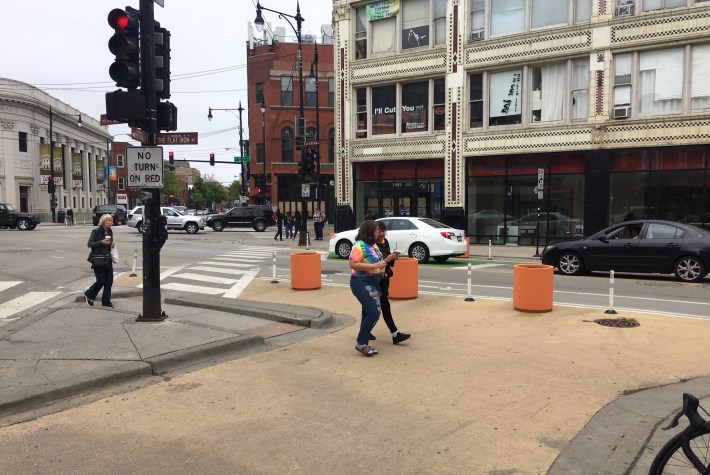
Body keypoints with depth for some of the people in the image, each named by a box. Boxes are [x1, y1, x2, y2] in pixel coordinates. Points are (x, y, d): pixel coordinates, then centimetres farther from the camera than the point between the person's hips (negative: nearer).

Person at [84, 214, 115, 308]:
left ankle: (106, 301, 13)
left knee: (109, 281, 3)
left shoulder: (110, 232, 9)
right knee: (101, 281, -7)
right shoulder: (96, 231, -9)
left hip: (107, 260, 6)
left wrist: (112, 245, 0)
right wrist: (101, 242, -24)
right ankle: (88, 295, 19)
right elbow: (89, 244, -13)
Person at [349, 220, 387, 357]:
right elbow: (352, 264, -26)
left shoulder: (373, 244, 11)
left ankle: (364, 344, 21)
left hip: (373, 282, 9)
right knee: (374, 313, -13)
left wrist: (382, 265, 8)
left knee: (368, 313, 12)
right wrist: (374, 266, -27)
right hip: (362, 283, -9)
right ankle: (360, 343, 0)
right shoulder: (360, 246, -18)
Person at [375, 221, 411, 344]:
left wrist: (393, 257, -6)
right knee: (385, 306, -8)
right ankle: (395, 334, -6)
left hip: (384, 277, 8)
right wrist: (388, 259, -27)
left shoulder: (385, 242, 7)